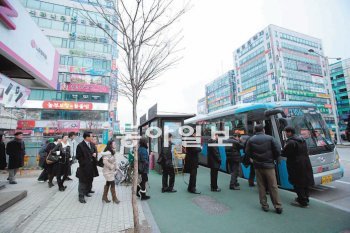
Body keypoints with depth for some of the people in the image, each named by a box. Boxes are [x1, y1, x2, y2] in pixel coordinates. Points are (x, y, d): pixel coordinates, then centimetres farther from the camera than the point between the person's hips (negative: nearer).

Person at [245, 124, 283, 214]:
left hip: (258, 166, 1)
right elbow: (278, 151, -8)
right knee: (273, 186, 8)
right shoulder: (270, 138, -6)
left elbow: (247, 152, -2)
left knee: (261, 186, 10)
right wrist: (274, 159, 10)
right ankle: (278, 206, 14)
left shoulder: (251, 140, -4)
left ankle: (264, 205, 17)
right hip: (269, 165, -1)